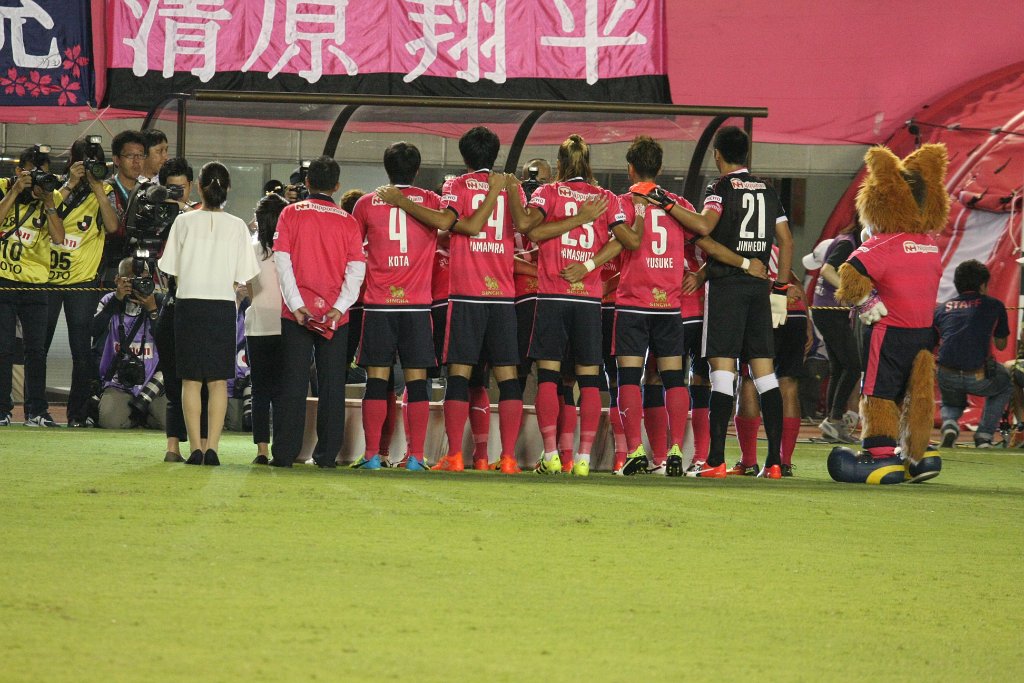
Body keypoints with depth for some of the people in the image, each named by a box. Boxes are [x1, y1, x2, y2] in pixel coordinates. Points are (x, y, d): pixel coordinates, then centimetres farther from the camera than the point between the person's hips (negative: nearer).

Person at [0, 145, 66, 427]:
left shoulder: (52, 197, 6)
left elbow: (58, 238, -6)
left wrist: (47, 201, -13)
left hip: (35, 283, 2)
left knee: (36, 348, 2)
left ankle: (36, 411, 6)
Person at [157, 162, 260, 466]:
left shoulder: (184, 222, -2)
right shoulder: (237, 227, -1)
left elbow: (173, 270, 0)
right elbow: (242, 278, -1)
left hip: (188, 304, 0)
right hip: (223, 305, 0)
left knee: (191, 381, 4)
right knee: (218, 381, 4)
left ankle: (196, 448, -1)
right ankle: (212, 448, -4)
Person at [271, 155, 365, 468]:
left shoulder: (291, 213, 2)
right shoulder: (348, 222, 5)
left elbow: (282, 261, -6)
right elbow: (357, 269, -4)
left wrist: (296, 305, -10)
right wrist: (339, 307, -9)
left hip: (297, 313, -1)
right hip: (335, 316, 1)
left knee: (293, 384, 1)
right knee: (332, 384, 5)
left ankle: (285, 452, -1)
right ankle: (327, 453, 3)